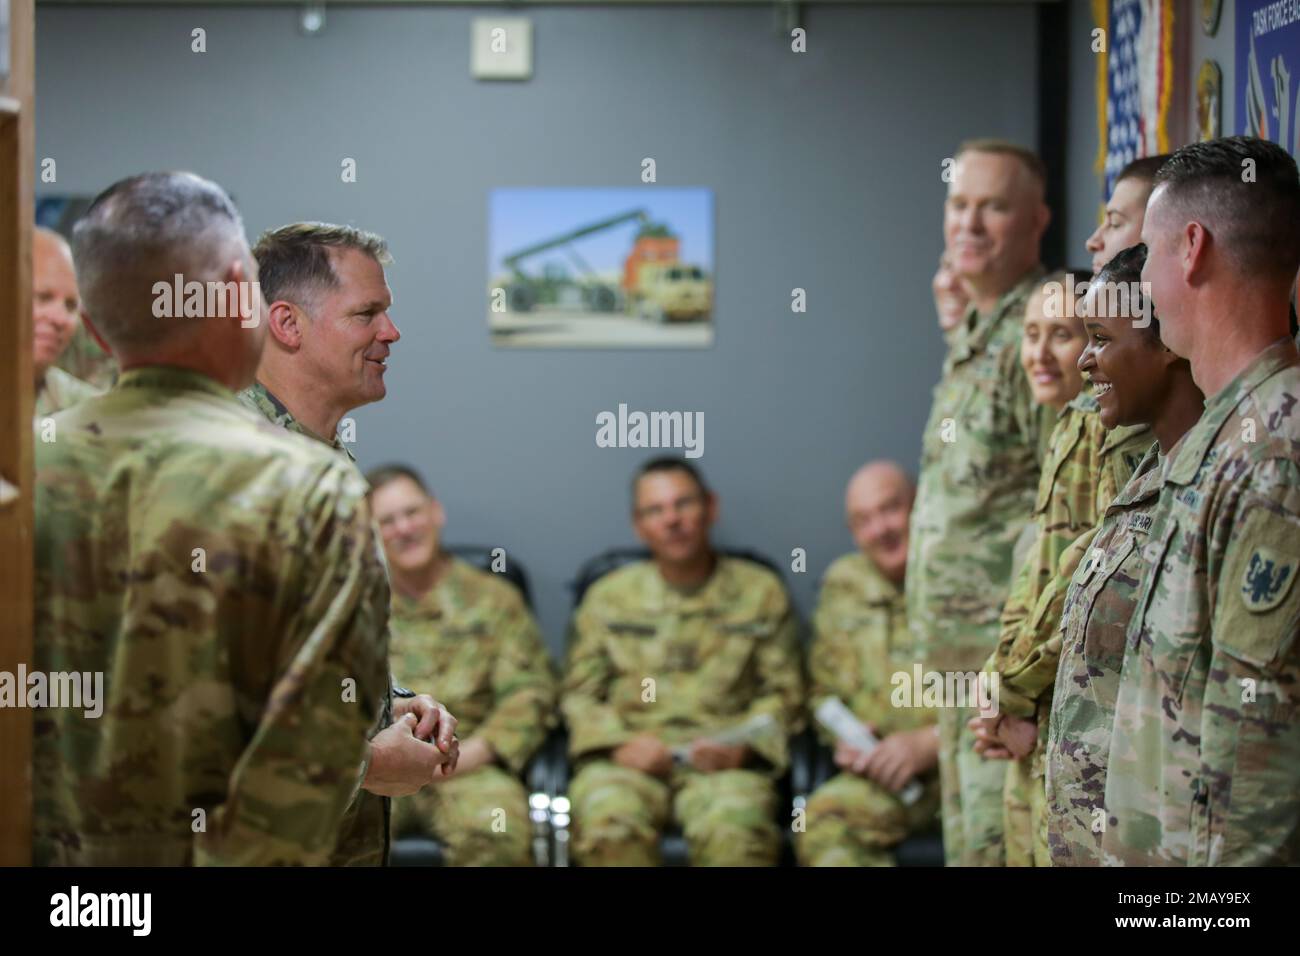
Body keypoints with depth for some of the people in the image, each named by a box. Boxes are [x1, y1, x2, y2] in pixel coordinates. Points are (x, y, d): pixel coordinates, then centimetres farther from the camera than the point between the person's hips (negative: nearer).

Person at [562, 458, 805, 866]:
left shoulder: (761, 592, 15)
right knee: (608, 825, -35)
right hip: (628, 760, 1)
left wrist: (743, 747, -6)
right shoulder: (608, 596, 18)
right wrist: (619, 743, -5)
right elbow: (579, 693, 16)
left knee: (733, 829, -36)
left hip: (724, 761, -1)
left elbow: (783, 691, 13)